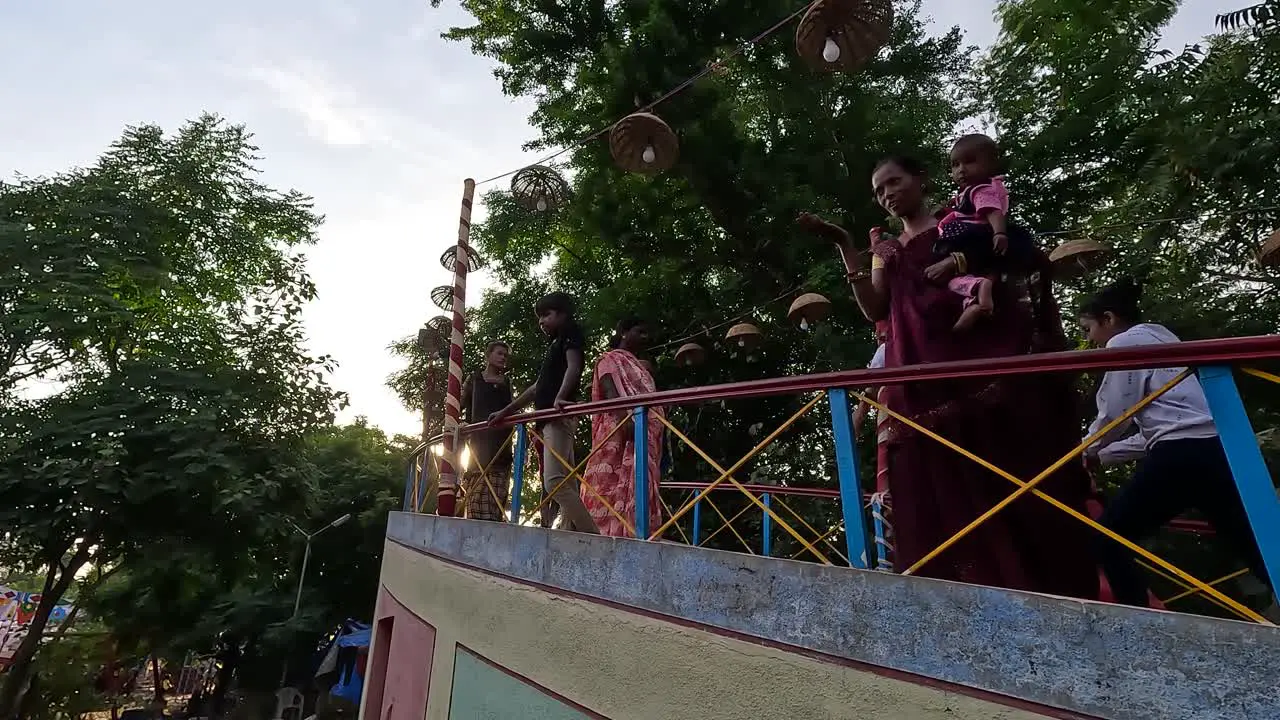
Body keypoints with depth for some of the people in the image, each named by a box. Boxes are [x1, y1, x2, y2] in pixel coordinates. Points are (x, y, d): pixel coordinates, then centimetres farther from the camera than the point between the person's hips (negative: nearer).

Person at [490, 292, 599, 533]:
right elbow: (537, 388, 30)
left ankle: (593, 538, -22)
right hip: (549, 419, 10)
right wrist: (504, 412, 30)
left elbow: (574, 368, -16)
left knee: (554, 481, -20)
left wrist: (560, 397, -36)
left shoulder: (570, 335, 4)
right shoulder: (555, 345, 29)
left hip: (559, 417, -10)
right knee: (567, 483, 2)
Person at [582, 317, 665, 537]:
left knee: (640, 489, -3)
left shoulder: (640, 366, 31)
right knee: (617, 487, -16)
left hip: (646, 438, 8)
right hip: (619, 433, -8)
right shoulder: (610, 359, 8)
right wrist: (625, 418, -28)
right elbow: (610, 391, -10)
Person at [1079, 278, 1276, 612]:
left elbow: (1113, 416, -4)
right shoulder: (1161, 339, 27)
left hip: (1182, 453, -9)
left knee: (1109, 537, 2)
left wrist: (1085, 451, 14)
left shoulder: (1124, 342, 0)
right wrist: (1098, 456, 25)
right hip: (1220, 450, 9)